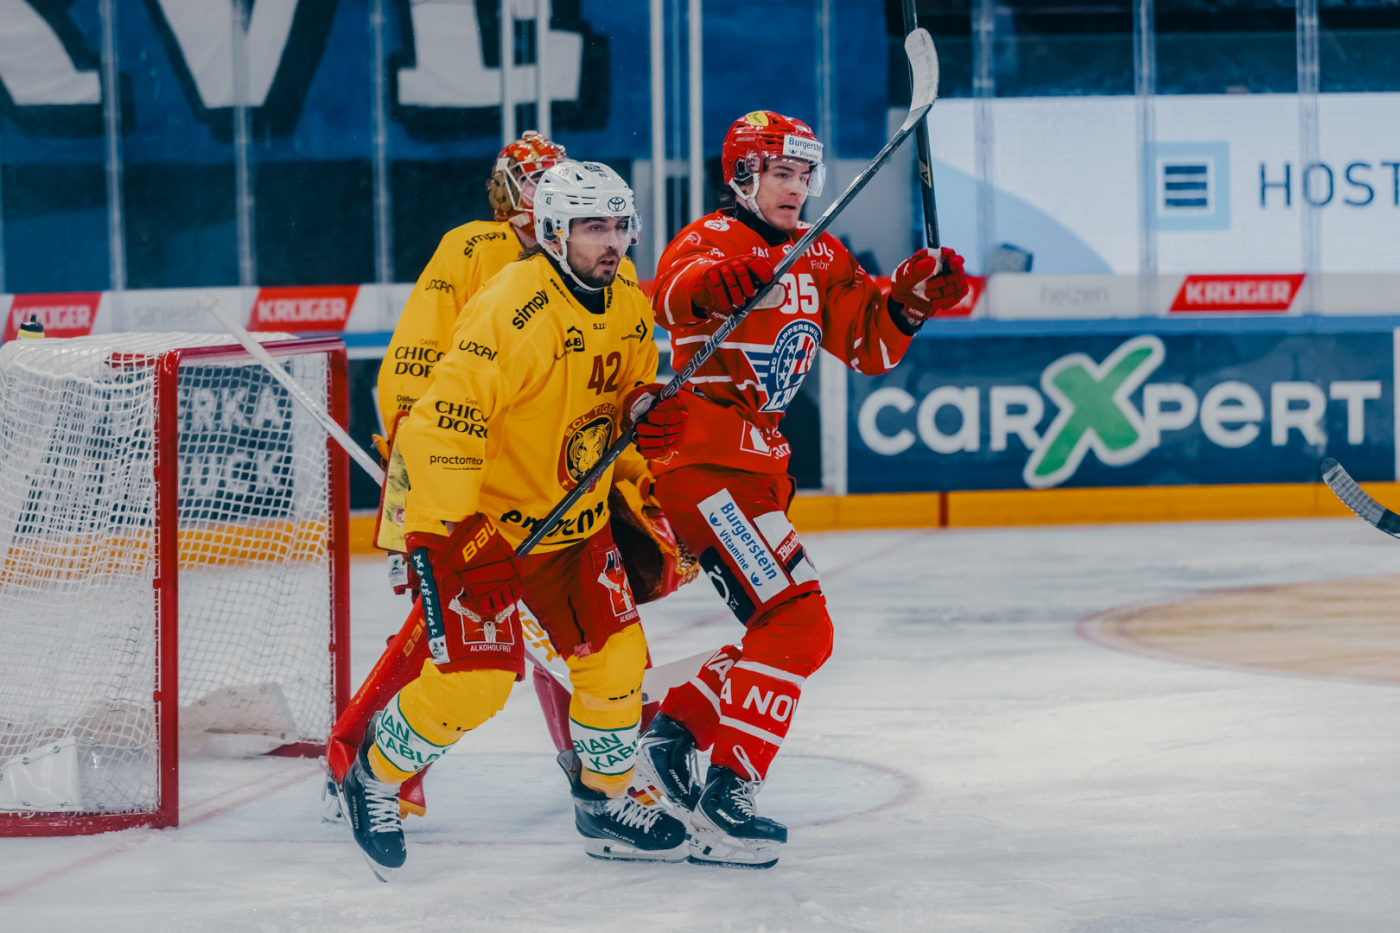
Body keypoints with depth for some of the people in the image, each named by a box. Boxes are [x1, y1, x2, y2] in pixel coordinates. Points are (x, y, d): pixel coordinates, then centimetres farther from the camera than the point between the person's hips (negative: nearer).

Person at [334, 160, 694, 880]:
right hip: (478, 515, -8)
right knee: (475, 674, -13)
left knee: (616, 654, 4)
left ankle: (606, 804, 23)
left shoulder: (629, 308, 1)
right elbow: (442, 422, -29)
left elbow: (629, 389, 19)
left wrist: (645, 411, -6)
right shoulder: (512, 309, -26)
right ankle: (374, 781, 10)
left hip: (573, 516, 8)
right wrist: (428, 539, -33)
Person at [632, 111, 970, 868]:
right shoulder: (713, 240, -10)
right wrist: (706, 287, -56)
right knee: (796, 624, -17)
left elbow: (867, 345, 14)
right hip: (701, 461, -9)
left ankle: (672, 730, 21)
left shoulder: (820, 259, 15)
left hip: (760, 466, 9)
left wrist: (909, 298, -5)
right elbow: (670, 292, -33)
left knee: (795, 634, 14)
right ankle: (725, 794, -16)